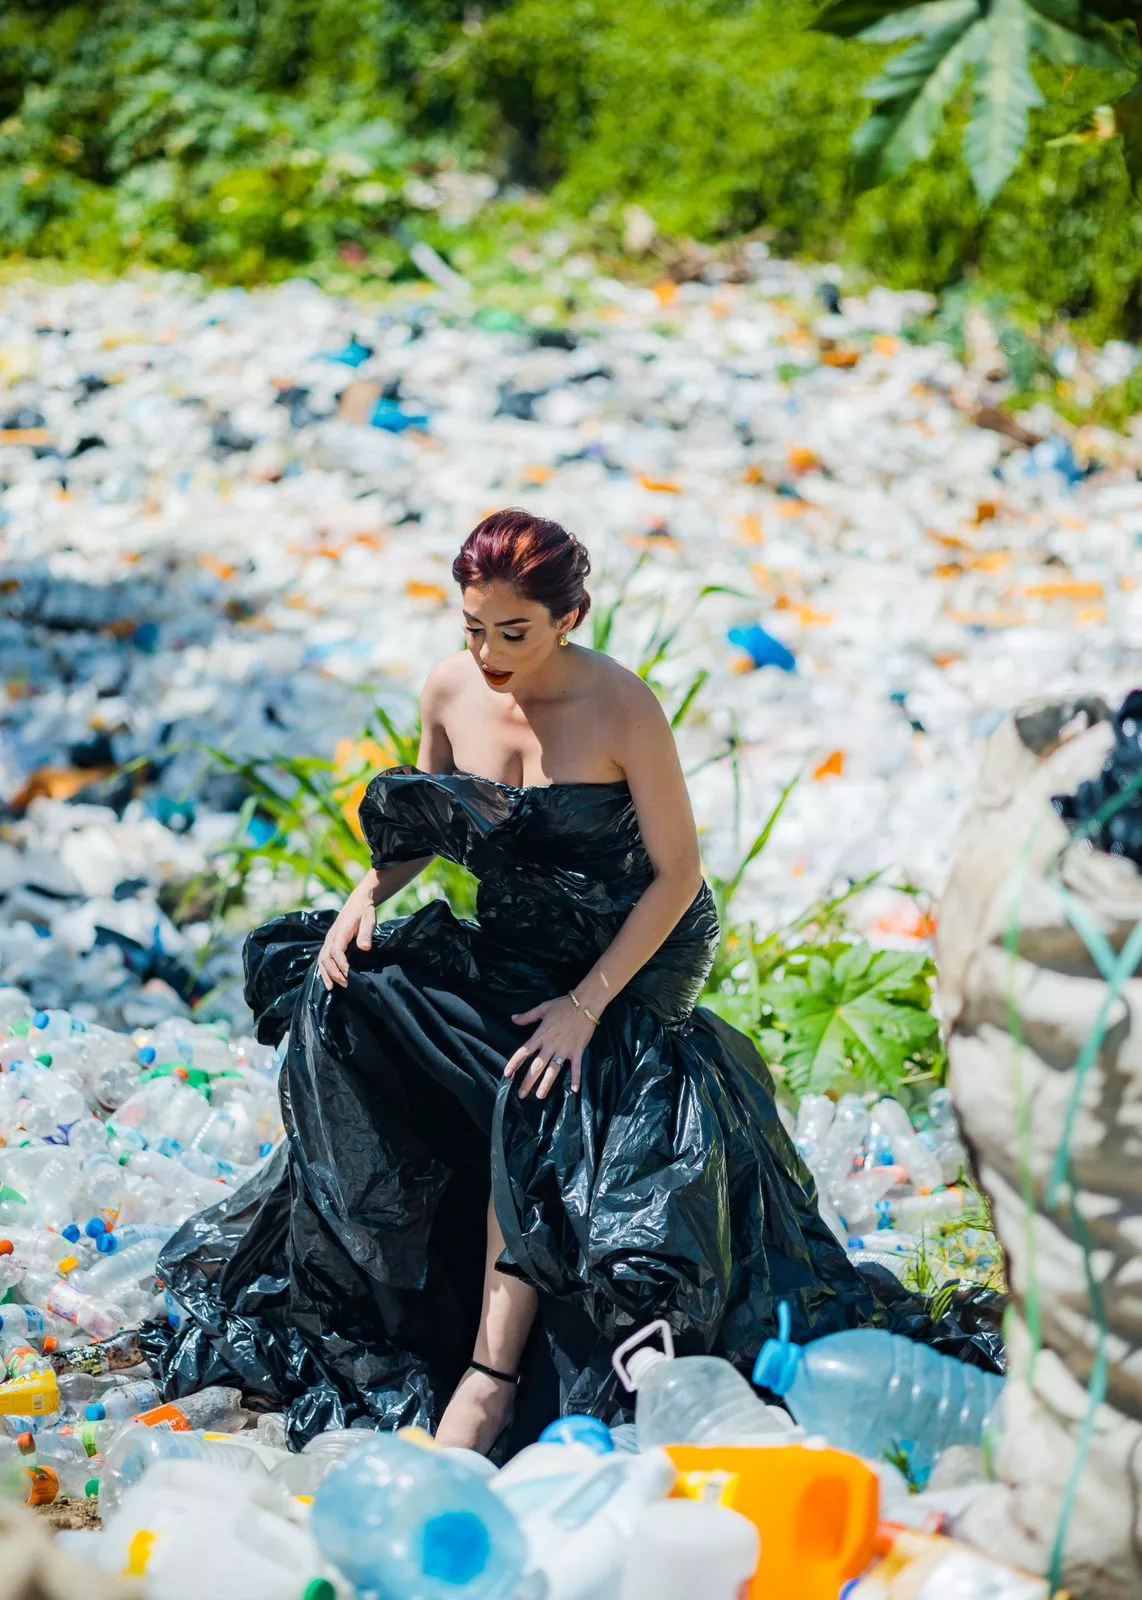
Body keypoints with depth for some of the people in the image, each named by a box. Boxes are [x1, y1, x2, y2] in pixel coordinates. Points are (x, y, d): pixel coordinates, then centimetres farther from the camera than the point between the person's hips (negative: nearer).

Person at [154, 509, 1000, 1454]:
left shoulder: (623, 710, -21)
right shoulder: (451, 692, -6)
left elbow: (677, 875, -16)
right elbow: (423, 828, 11)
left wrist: (587, 1002, -25)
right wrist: (370, 894, -10)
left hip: (635, 954, -5)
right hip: (512, 946, 5)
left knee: (538, 1105, -31)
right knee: (345, 995, -19)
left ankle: (492, 1375, -30)